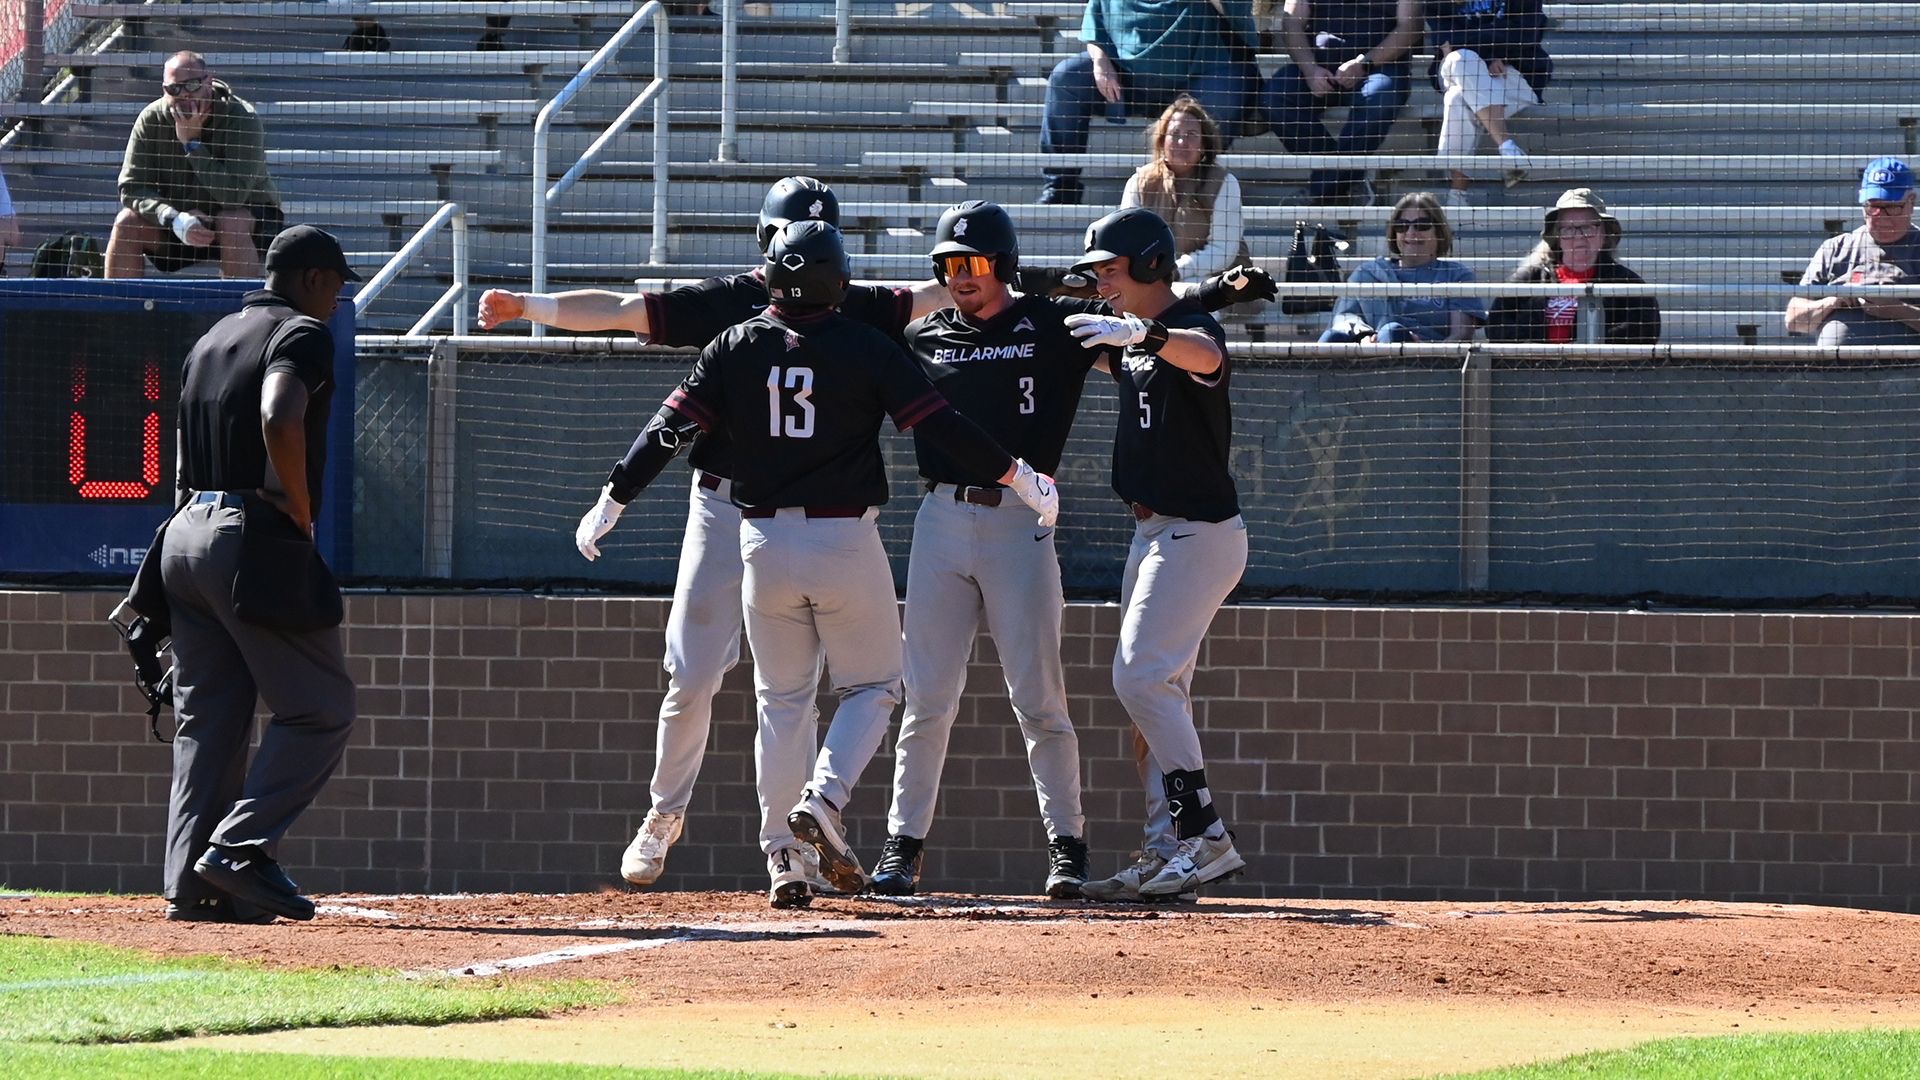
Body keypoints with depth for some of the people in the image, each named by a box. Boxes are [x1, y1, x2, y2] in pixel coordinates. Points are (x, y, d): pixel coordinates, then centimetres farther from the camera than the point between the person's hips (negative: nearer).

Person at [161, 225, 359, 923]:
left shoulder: (209, 342, 21)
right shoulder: (302, 334, -5)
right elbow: (280, 420, -23)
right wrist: (302, 520, -14)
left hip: (186, 535, 8)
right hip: (255, 539, -8)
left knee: (206, 719, 9)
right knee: (320, 711, -3)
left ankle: (191, 884, 2)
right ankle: (240, 850, -15)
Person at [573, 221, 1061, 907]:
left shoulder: (735, 349, 2)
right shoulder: (866, 349, -5)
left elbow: (669, 428, 0)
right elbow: (942, 427, -7)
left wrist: (611, 502, 8)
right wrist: (1019, 477, 2)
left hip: (765, 543, 2)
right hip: (846, 541, -2)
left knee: (782, 702, 13)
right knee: (872, 688, 13)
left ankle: (785, 864, 6)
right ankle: (824, 800, -13)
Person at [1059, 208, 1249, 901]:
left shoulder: (1190, 328, -16)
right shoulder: (1128, 340, 13)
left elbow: (1204, 356, -42)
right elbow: (1083, 351, 34)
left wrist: (1143, 332, -61)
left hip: (1198, 532, -10)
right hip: (1155, 530, 10)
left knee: (1142, 675, -17)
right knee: (1154, 688, 9)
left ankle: (1205, 837, -17)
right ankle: (1167, 848, 11)